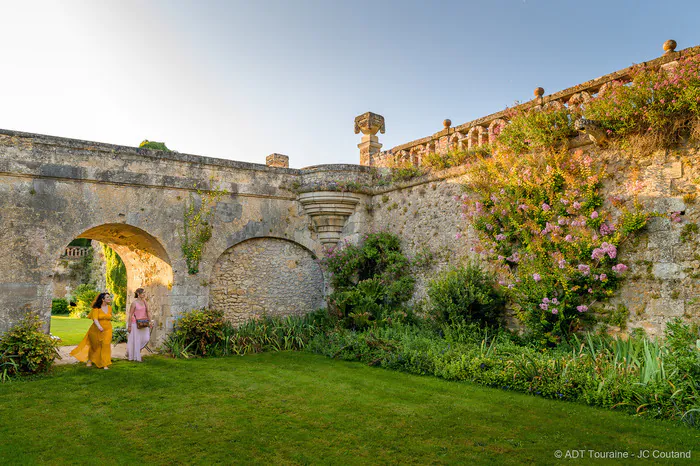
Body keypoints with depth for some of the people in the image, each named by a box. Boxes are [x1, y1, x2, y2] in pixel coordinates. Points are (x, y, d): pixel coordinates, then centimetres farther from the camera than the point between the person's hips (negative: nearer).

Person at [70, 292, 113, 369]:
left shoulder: (109, 308, 3)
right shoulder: (96, 308, -11)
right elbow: (95, 319, -23)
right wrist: (99, 326, -39)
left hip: (107, 329, 2)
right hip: (97, 330, -2)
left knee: (106, 345, -13)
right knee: (94, 345, 16)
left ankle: (105, 364, -9)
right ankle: (90, 359, 43)